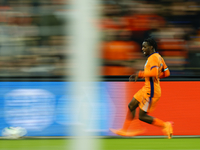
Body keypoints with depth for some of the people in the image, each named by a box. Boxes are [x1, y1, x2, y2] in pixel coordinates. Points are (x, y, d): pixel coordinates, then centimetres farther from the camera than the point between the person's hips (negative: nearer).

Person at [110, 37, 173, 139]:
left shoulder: (153, 58, -18)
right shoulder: (159, 57, 12)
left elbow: (154, 72, -32)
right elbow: (166, 73, 17)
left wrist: (140, 74, -21)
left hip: (151, 91, -10)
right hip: (147, 88, 10)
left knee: (142, 116, -5)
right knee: (131, 106, 15)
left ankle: (165, 125, -2)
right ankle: (125, 130, 23)